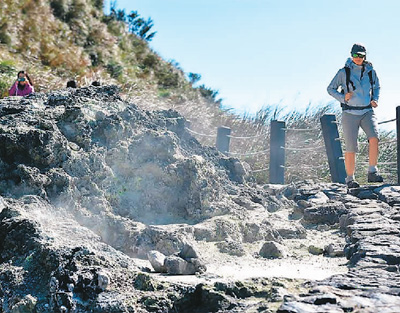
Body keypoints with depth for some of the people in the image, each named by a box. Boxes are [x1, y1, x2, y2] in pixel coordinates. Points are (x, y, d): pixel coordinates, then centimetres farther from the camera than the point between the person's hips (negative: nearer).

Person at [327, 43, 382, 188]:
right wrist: (342, 98, -13)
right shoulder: (344, 72, -4)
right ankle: (350, 179, 13)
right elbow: (330, 89, 4)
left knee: (374, 138, -24)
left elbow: (377, 87, 22)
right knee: (351, 148, -3)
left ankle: (372, 172, -17)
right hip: (350, 114, -2)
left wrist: (375, 100, 4)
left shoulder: (371, 71, 4)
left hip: (367, 112, 2)